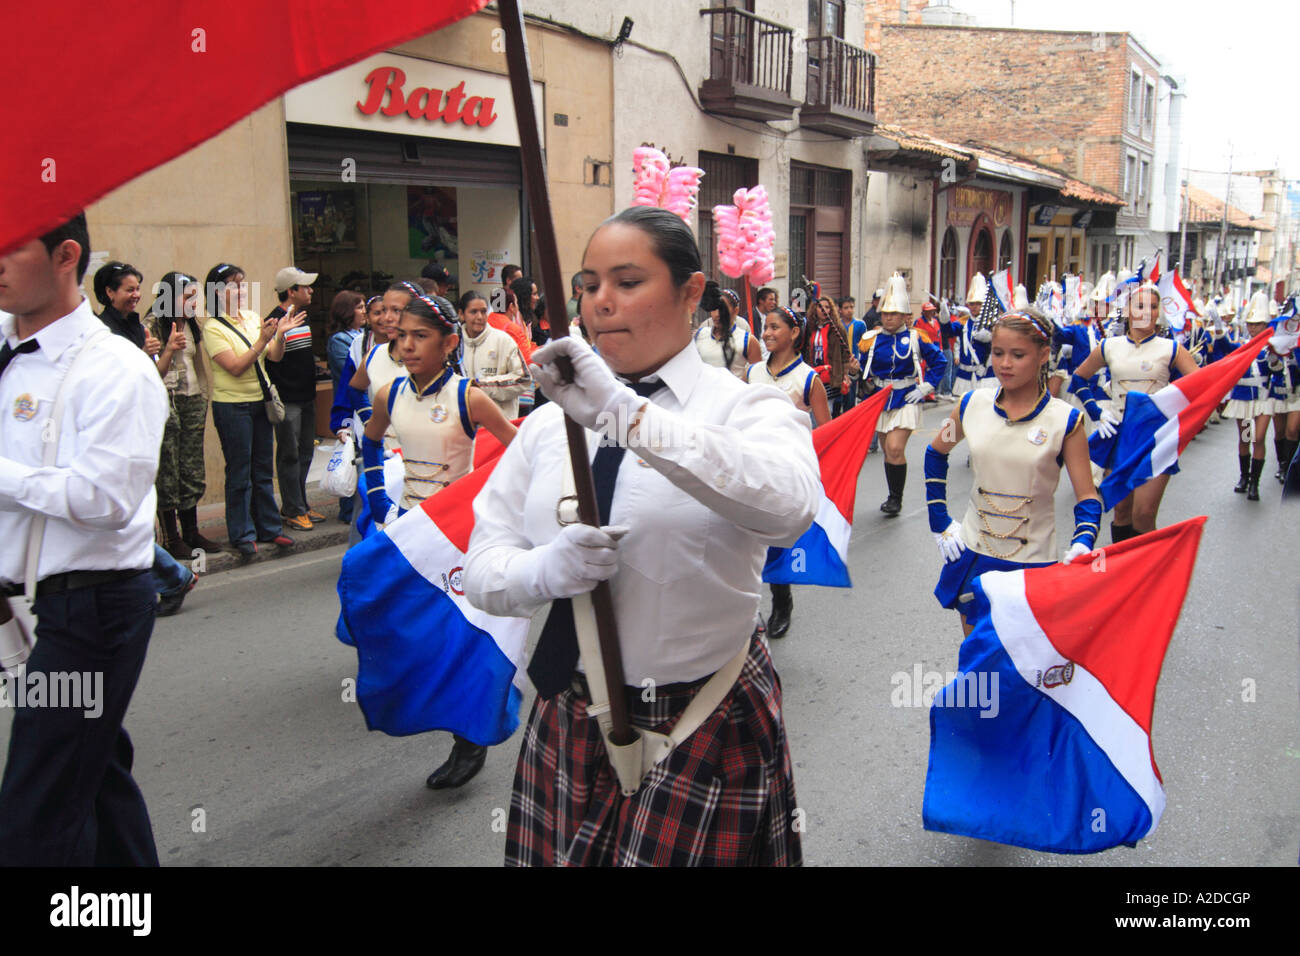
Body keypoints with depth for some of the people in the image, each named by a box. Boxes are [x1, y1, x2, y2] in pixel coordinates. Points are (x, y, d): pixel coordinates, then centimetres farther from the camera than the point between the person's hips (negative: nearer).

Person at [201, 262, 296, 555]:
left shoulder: (252, 318, 8)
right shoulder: (213, 328, -10)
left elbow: (275, 356, 5)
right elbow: (235, 367, -18)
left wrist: (280, 334, -13)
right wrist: (261, 342, -25)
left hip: (259, 402, 6)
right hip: (232, 406, -6)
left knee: (263, 470, 13)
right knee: (239, 473, 1)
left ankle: (269, 528, 22)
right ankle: (242, 534, 11)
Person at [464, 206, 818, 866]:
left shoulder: (745, 409, -9)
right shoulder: (551, 421, 4)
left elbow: (788, 506, -33)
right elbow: (482, 571, 1)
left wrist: (626, 414, -38)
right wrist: (550, 568, -21)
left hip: (706, 736, -4)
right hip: (565, 730, 4)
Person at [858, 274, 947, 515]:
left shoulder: (916, 338, -5)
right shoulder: (871, 339, 1)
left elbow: (939, 361, 3)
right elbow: (862, 367, 13)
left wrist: (926, 387, -3)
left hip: (906, 400, -3)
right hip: (880, 399, 4)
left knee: (895, 448, -16)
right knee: (888, 451, 11)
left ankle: (896, 498, -1)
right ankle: (893, 498, 26)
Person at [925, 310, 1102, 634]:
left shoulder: (1065, 421, -9)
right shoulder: (972, 405, -1)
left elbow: (1087, 497, -6)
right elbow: (936, 453, 14)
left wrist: (1082, 542, -25)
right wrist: (939, 522, 8)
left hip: (1033, 565, -3)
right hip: (973, 557, 3)